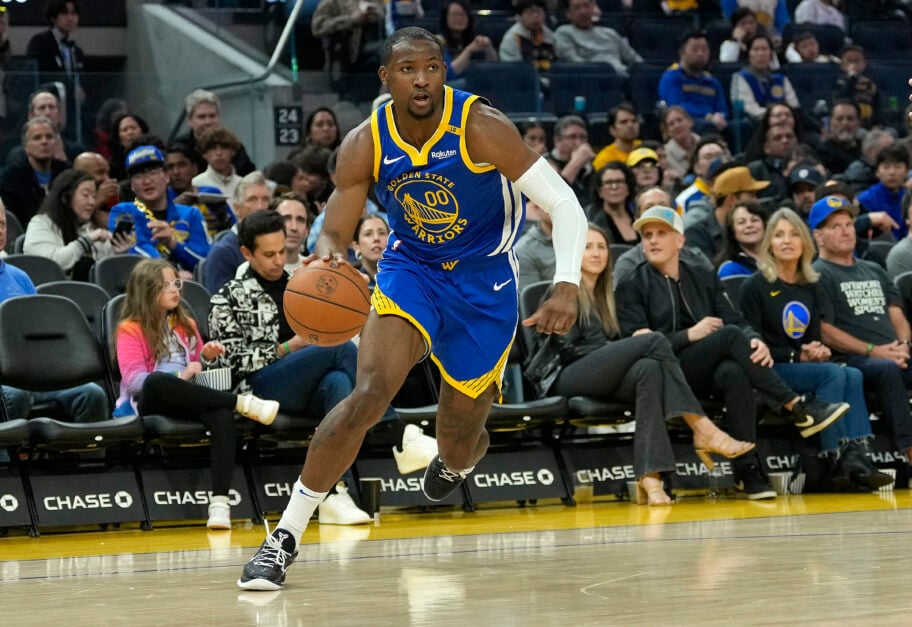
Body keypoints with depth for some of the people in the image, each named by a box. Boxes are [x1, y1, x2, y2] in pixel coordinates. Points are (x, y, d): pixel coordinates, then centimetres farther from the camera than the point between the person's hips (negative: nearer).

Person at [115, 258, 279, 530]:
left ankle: (219, 500, -48)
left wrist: (206, 357, 5)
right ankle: (243, 403, -34)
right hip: (149, 405, -4)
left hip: (188, 404, 4)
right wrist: (178, 377, -19)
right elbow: (133, 380, -8)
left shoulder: (186, 325, 23)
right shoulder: (130, 330, 5)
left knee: (221, 413, -33)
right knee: (157, 383, -41)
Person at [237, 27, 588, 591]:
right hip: (410, 267, 1)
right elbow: (334, 233, -8)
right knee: (369, 395, -23)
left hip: (485, 279, -1)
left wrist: (567, 286, -38)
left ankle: (457, 461, 50)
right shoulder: (366, 144, -15)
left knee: (460, 437, 7)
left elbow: (563, 204, -23)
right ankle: (285, 538, -16)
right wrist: (329, 255, -34)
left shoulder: (480, 128, -24)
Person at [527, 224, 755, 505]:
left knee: (648, 370, -32)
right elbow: (569, 347, -8)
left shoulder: (602, 295, 27)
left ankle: (649, 477, -47)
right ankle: (702, 429, -29)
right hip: (564, 379, -6)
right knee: (654, 340, -24)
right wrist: (635, 344, -10)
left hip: (600, 381, 6)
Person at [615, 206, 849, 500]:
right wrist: (689, 335, -13)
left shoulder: (704, 277, 21)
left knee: (734, 373, -36)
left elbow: (736, 319, 9)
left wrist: (756, 341, -14)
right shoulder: (632, 287, 8)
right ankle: (798, 408, -28)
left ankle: (748, 470, -36)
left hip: (710, 372, 4)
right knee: (731, 336, -30)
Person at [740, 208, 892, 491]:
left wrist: (818, 350, -3)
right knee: (833, 374, -30)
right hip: (770, 371, -6)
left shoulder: (810, 288, 18)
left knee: (852, 376, -24)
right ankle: (838, 461, -34)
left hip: (806, 365, 6)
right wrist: (797, 356, -15)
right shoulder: (756, 287, -2)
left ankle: (856, 458, -37)